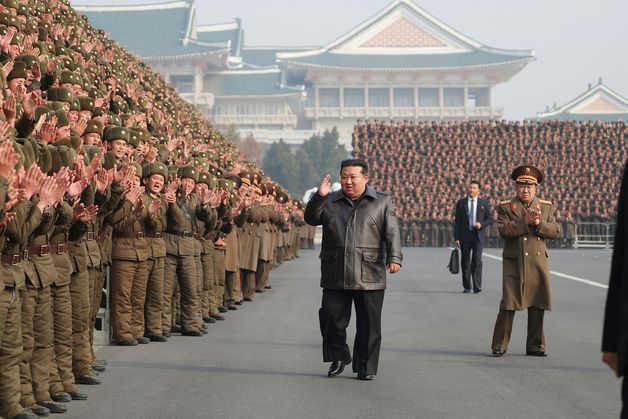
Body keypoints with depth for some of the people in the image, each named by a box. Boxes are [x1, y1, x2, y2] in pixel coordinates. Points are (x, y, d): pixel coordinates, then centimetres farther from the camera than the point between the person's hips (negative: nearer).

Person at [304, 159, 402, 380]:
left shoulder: (382, 202, 8)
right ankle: (338, 358, 18)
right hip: (335, 277, 2)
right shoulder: (330, 202, 13)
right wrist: (319, 197, -11)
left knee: (369, 324, 1)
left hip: (369, 277, -1)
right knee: (331, 318, -2)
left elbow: (392, 233, 1)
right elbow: (311, 219, 3)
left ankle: (366, 367, 12)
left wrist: (394, 258, -13)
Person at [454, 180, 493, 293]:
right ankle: (467, 287, 14)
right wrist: (457, 237, -4)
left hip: (478, 236, -1)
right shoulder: (461, 203, 7)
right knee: (465, 262, 5)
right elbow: (457, 221, 4)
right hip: (465, 236, 1)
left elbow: (490, 219, 8)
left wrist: (482, 224, -14)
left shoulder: (484, 203, 7)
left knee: (477, 261, -12)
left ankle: (477, 286, -10)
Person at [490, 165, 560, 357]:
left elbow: (555, 232, 3)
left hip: (539, 263, 4)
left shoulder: (546, 207, 12)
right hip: (514, 262, -4)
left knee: (537, 305, 6)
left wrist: (539, 223, -14)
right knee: (509, 304, -6)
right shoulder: (505, 207, 2)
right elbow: (504, 230, -12)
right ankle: (499, 346, 1)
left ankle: (535, 346, 15)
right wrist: (525, 221, -19)